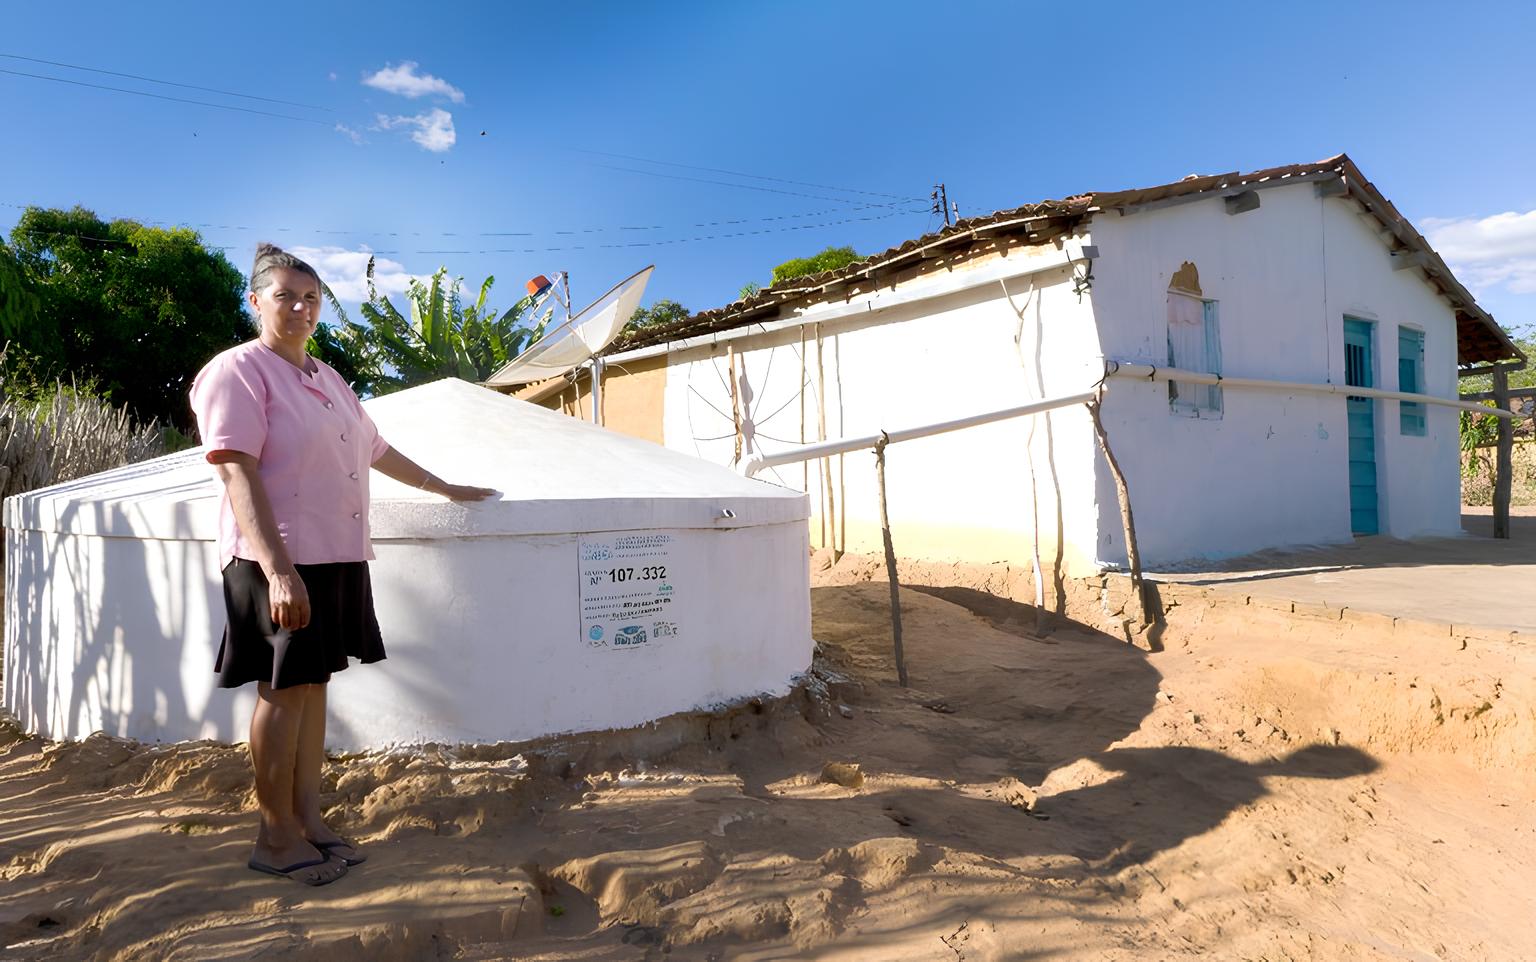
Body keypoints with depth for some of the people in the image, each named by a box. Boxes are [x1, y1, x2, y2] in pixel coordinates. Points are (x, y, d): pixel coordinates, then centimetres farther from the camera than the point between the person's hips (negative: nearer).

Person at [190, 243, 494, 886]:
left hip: (338, 558, 8)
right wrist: (278, 568, -25)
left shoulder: (327, 379, 19)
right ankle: (275, 839, 10)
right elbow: (238, 474, -17)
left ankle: (308, 818, 20)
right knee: (283, 689, -2)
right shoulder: (237, 373, -7)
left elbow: (376, 450, 28)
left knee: (312, 682, 10)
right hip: (279, 563, -7)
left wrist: (445, 487, 34)